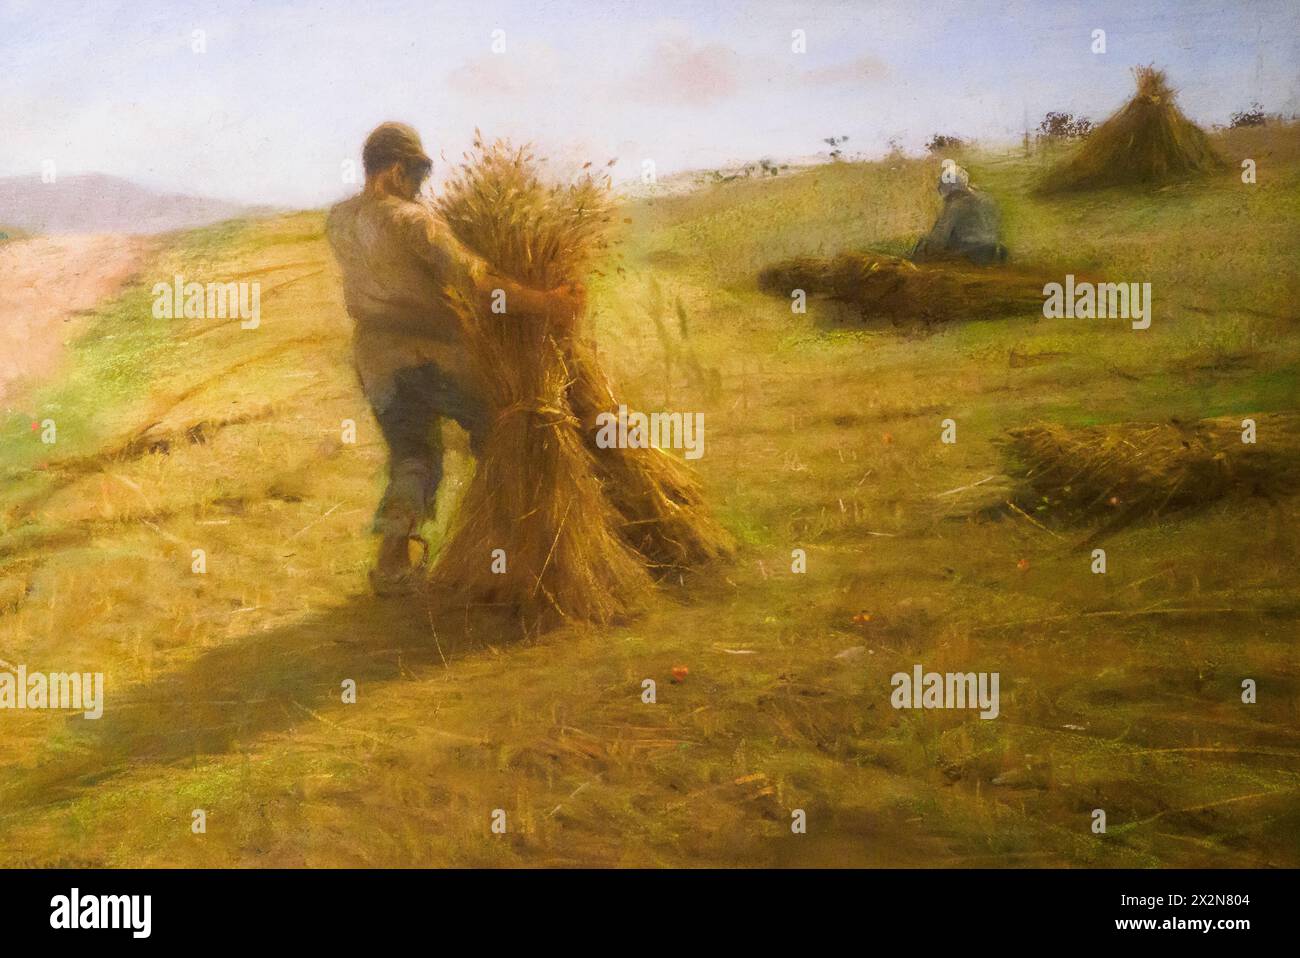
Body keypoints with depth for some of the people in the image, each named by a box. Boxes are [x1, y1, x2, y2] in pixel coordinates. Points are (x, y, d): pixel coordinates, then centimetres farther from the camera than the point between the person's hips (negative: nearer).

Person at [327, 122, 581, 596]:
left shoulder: (338, 222, 5)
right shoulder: (413, 220, -15)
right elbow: (474, 280, -20)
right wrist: (545, 302, -18)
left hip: (376, 363, 5)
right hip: (433, 354, -5)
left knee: (412, 456, 13)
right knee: (492, 431, 16)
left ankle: (392, 554, -6)